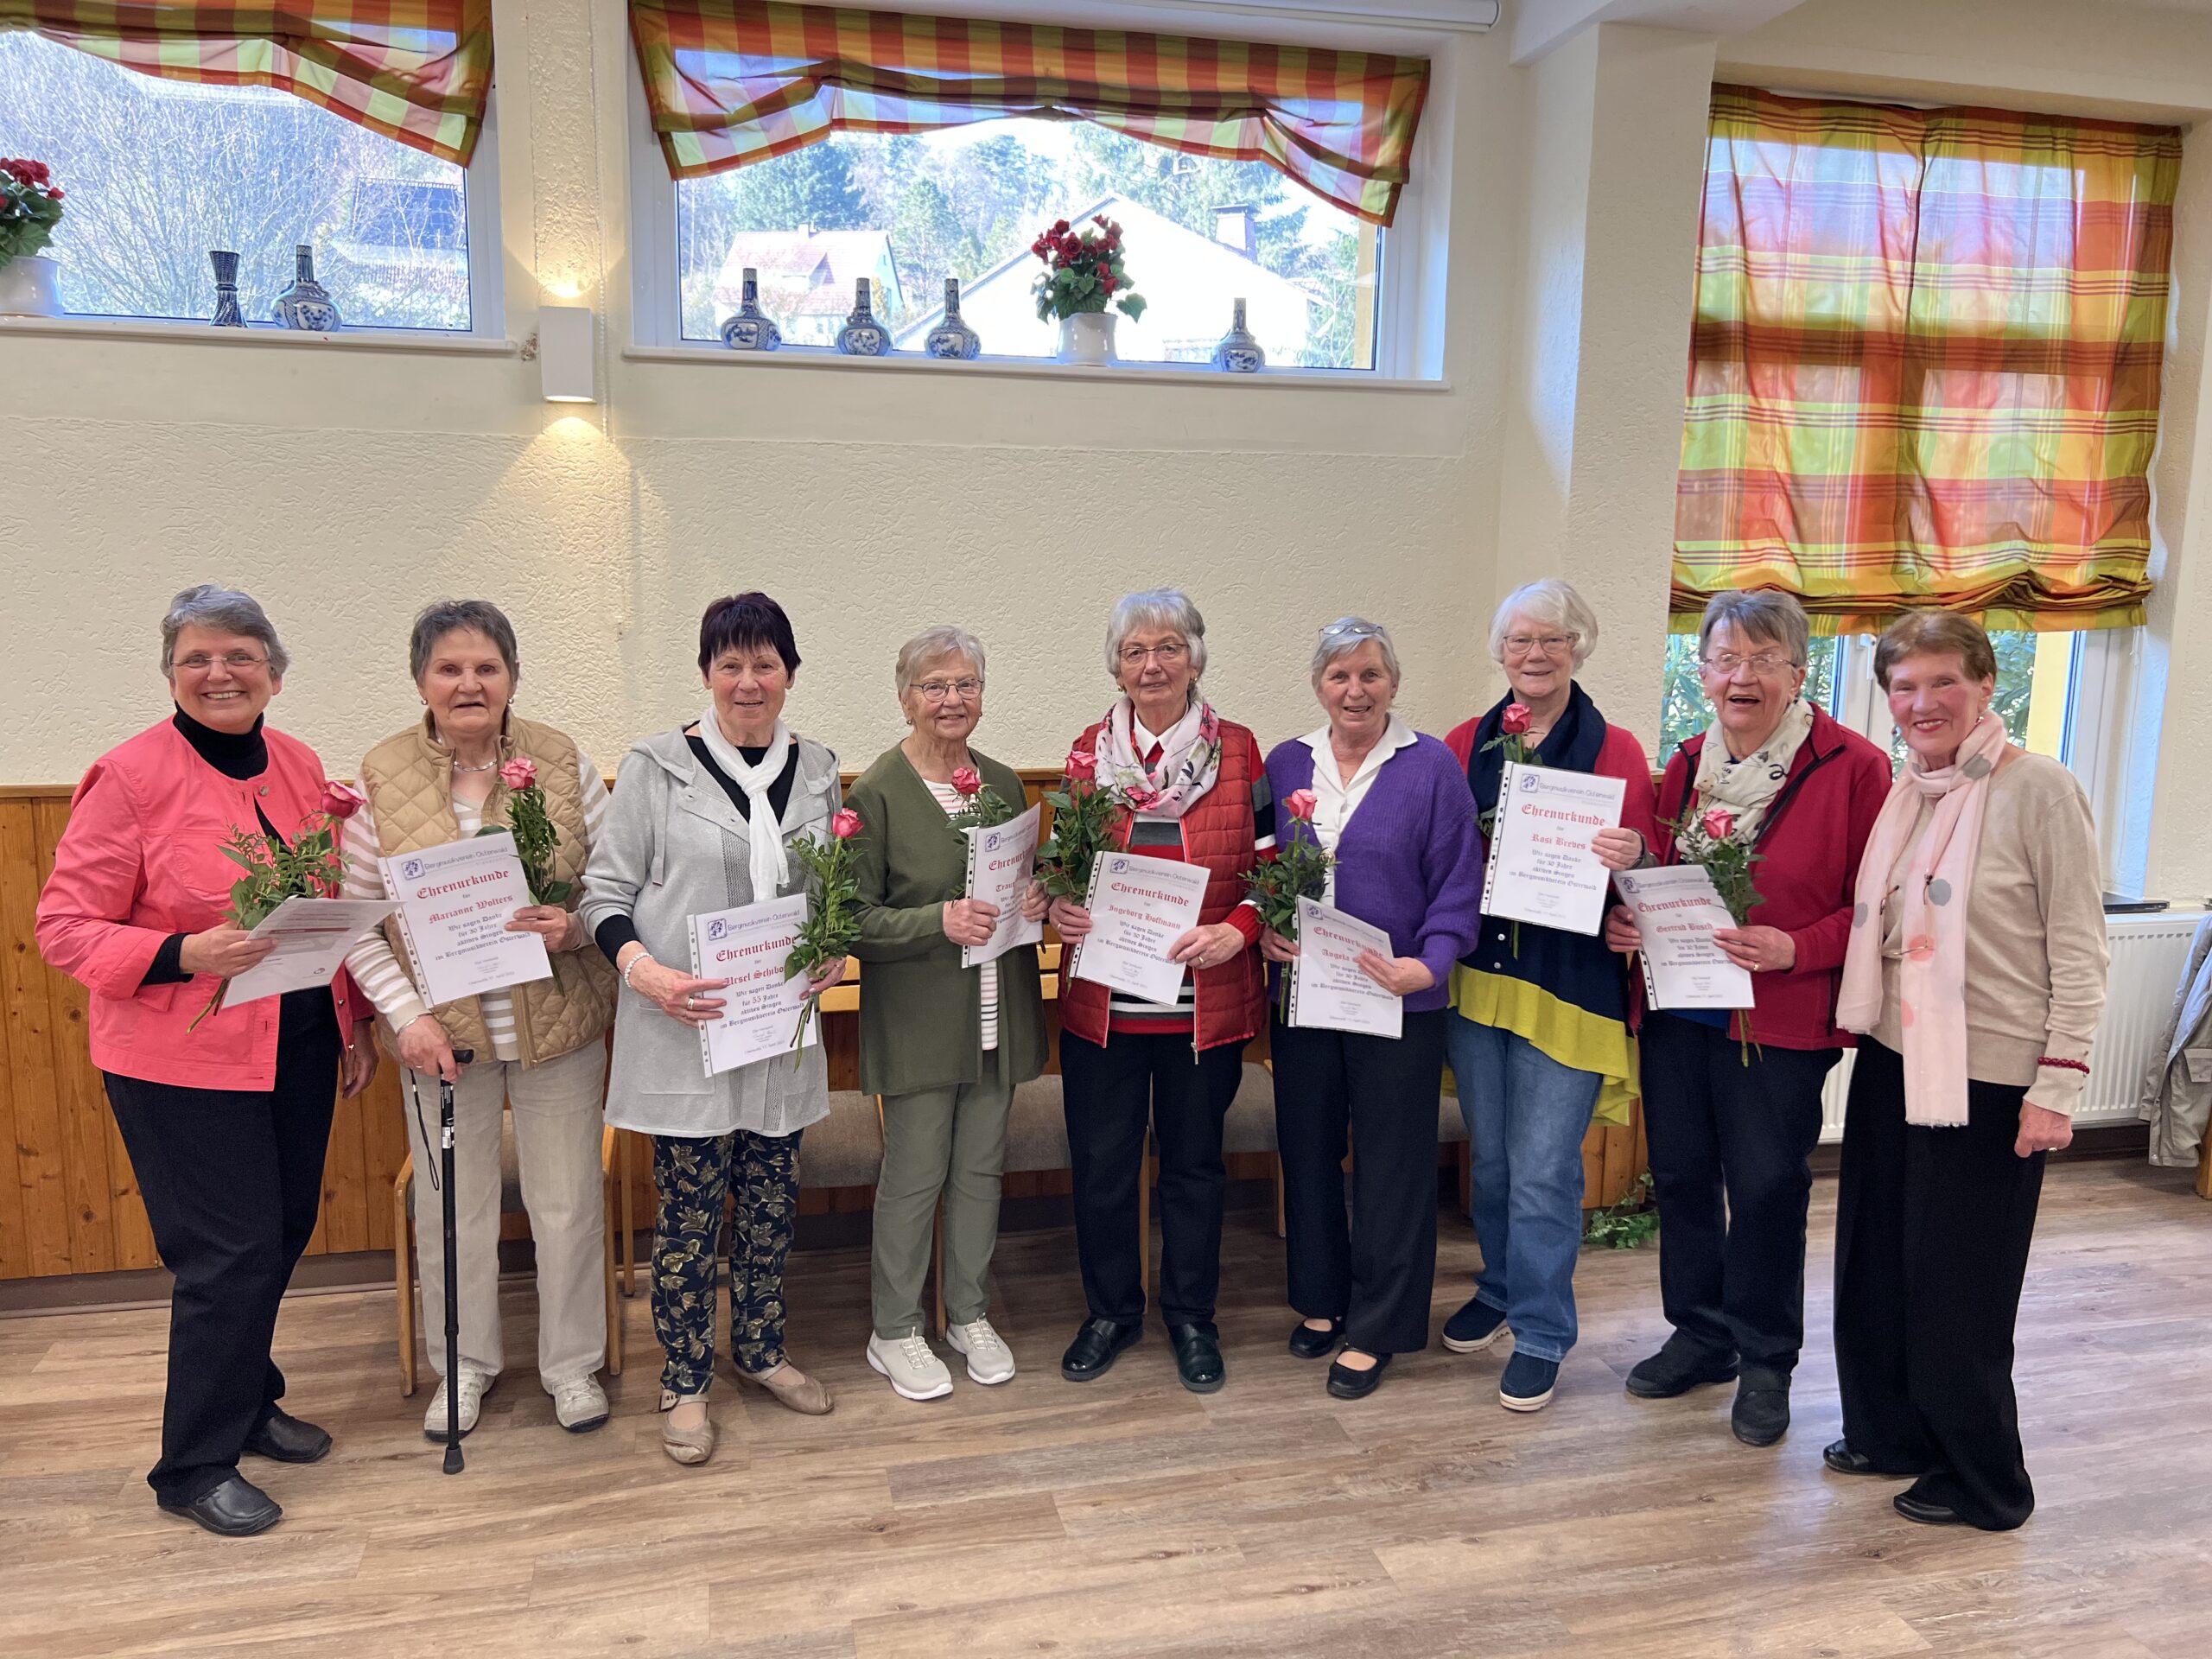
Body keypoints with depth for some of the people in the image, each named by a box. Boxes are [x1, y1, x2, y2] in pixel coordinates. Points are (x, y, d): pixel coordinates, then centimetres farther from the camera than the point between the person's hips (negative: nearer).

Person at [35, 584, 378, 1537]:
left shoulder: (301, 768, 6)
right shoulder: (130, 778, -12)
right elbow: (65, 928, -11)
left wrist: (355, 1024, 13)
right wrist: (186, 954, -27)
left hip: (298, 1047, 6)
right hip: (182, 1062, -6)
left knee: (283, 1230, 15)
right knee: (230, 1251, -2)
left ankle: (247, 1402, 37)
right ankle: (194, 1467, 17)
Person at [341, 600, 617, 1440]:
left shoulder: (564, 764, -4)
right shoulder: (382, 776, -4)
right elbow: (358, 916, -2)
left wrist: (574, 925, -20)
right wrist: (406, 1014, -11)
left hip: (557, 1023, 0)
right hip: (441, 1030, 0)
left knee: (566, 1202, 11)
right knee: (451, 1206, 14)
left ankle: (571, 1362, 31)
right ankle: (464, 1363, 37)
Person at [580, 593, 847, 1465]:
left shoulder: (816, 771, 6)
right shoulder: (657, 766, -6)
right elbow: (606, 889, -5)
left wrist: (836, 952, -2)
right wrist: (642, 968, -21)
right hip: (682, 1030, -4)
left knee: (772, 1199, 15)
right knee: (689, 1211, 4)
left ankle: (760, 1348, 36)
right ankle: (684, 1382, 22)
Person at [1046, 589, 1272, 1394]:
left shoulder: (1237, 750, 0)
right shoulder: (1091, 750, 4)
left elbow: (1269, 868, 1)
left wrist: (1233, 932, -16)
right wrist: (1058, 907, -8)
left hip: (1205, 1003, -1)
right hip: (1102, 1001, 1)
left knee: (1193, 1161, 13)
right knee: (1101, 1163, 10)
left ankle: (1191, 1316, 32)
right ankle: (1111, 1311, 31)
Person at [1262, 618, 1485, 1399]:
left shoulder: (1433, 767, -6)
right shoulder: (1285, 765, 5)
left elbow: (1457, 886, -7)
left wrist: (1426, 964, -21)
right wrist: (1264, 930, -7)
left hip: (1398, 1003, -3)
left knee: (1390, 1164, 6)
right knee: (1307, 1150, 14)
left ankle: (1375, 1329, 21)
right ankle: (1320, 1299, 34)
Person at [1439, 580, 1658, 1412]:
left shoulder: (1616, 750, -2)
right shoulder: (1465, 744, 7)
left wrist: (1630, 858, -23)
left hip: (1567, 983, -4)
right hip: (1475, 972, 4)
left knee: (1543, 1172, -1)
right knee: (1488, 1157, 17)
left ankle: (1540, 1332, 16)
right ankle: (1500, 1289, 38)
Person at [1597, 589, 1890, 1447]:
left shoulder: (1854, 769, -8)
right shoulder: (1687, 764, 9)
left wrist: (1796, 949, -22)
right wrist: (1627, 917, -1)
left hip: (1780, 1021, -5)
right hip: (1677, 1005, 5)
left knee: (1766, 1189, 5)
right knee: (1681, 1175, 14)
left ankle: (1765, 1361, 25)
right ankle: (1700, 1334, 34)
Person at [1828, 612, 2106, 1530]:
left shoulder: (2039, 788, -12)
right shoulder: (1900, 794, 8)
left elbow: (2080, 950, -12)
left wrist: (2058, 1088, -15)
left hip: (1989, 1078, -6)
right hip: (1893, 1059, 7)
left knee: (1957, 1283, 4)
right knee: (1876, 1260, 15)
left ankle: (1983, 1481, 23)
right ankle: (1889, 1432, 34)